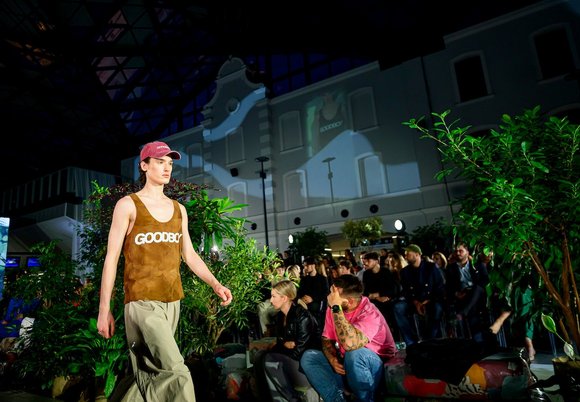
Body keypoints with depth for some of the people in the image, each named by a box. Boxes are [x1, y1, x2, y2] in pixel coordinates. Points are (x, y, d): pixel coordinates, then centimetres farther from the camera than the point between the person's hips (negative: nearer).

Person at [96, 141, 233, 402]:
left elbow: (189, 255, 12)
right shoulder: (128, 205, -1)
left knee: (152, 376, 13)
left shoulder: (179, 209, 13)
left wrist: (215, 285, 0)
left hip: (172, 300, 6)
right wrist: (104, 309, -6)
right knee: (177, 373, -13)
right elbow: (111, 258, -3)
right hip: (143, 300, -5)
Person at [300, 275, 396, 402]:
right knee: (308, 356, -11)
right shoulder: (333, 308, -5)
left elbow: (350, 344, -43)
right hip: (344, 364, 6)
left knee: (354, 354, -38)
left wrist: (336, 308, -37)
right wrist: (332, 359, -16)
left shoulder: (369, 313, -26)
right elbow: (327, 339, 5)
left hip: (374, 366, -6)